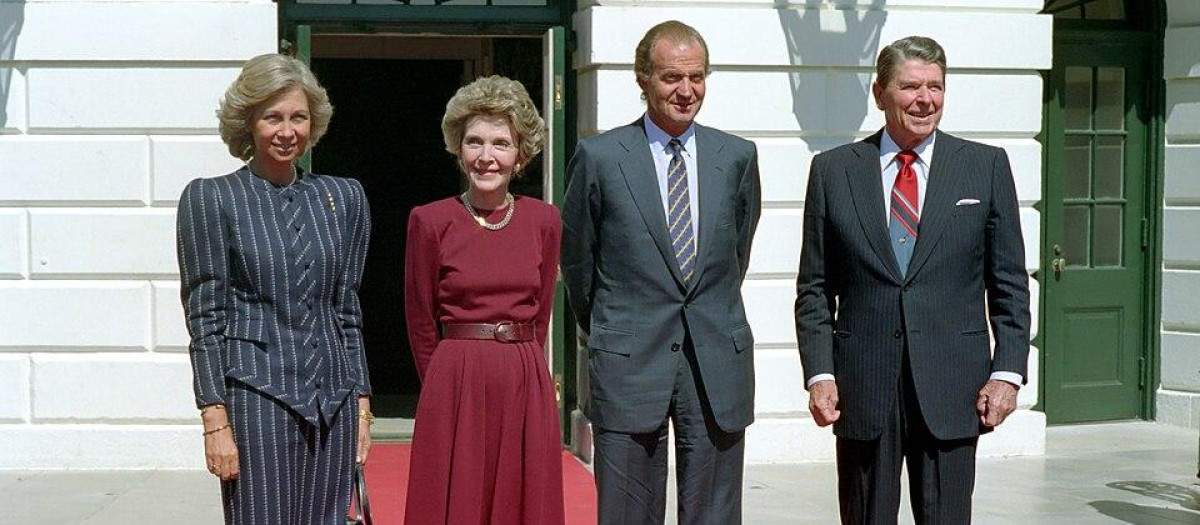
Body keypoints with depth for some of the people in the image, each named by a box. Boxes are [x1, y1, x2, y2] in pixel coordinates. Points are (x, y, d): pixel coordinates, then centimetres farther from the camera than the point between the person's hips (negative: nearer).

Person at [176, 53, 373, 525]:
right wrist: (216, 421, -9)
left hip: (333, 401, 4)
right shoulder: (210, 198, 0)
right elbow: (204, 318, -3)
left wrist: (361, 404, 9)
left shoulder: (344, 198, 11)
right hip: (256, 398, -4)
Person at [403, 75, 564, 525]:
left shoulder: (544, 221, 4)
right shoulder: (430, 222, -4)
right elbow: (421, 323, 3)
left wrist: (516, 369, 9)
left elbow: (540, 315, 11)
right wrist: (454, 382, 8)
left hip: (527, 389, 3)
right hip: (456, 387, -3)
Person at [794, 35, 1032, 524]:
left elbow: (1009, 284, 6)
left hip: (951, 388, 0)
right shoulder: (833, 170, 6)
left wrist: (1007, 372, -3)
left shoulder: (987, 166, 6)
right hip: (863, 387, 1)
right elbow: (814, 288, 6)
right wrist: (819, 373, -3)